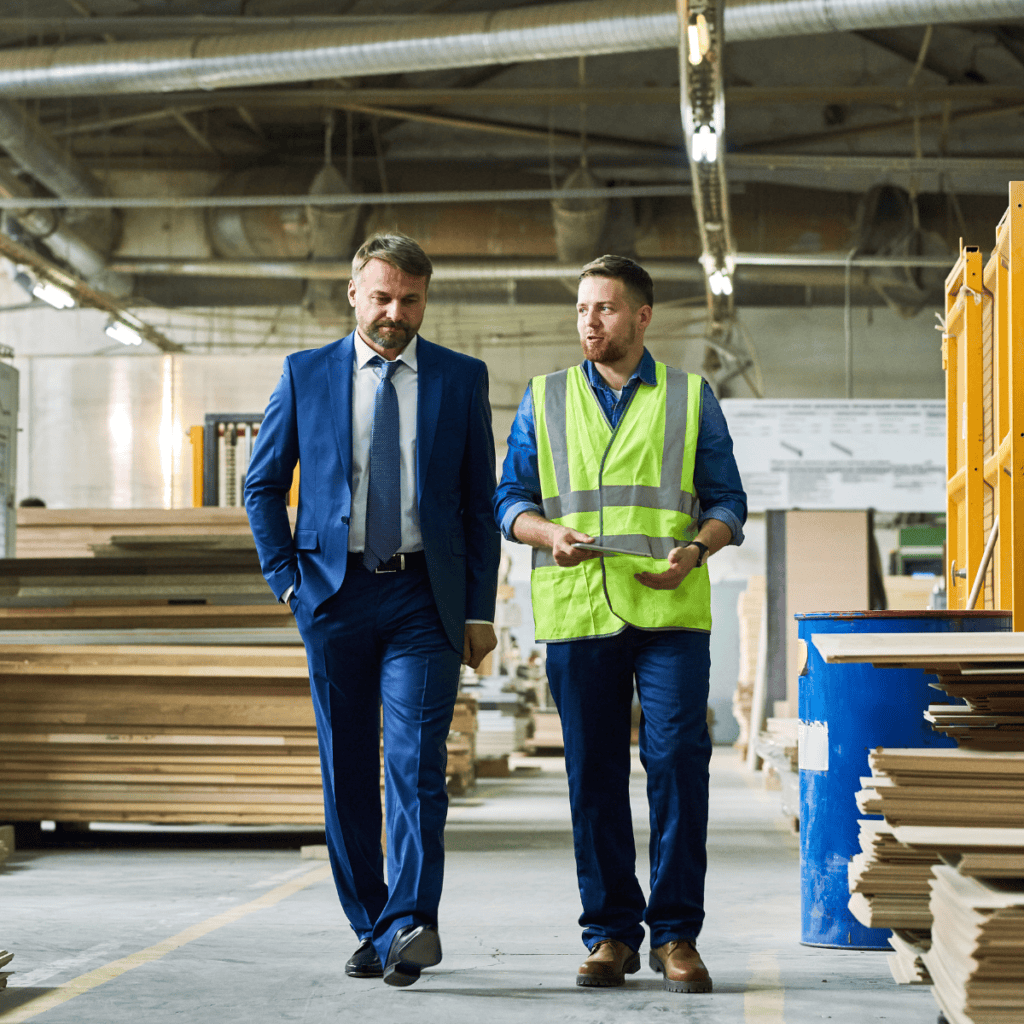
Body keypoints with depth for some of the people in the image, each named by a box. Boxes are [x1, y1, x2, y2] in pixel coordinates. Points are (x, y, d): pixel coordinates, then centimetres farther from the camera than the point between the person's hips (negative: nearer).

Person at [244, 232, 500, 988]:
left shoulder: (461, 379, 7)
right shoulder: (306, 374, 8)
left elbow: (480, 500, 7)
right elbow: (263, 484, 13)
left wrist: (480, 611, 2)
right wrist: (286, 578, 2)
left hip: (425, 598, -1)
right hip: (335, 592, 2)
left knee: (416, 763, -14)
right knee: (346, 771, 6)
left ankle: (408, 928, -19)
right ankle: (370, 929, 16)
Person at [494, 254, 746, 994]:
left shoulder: (692, 399, 11)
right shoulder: (545, 400, 14)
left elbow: (728, 503, 10)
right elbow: (511, 500, 11)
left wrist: (695, 551, -11)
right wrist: (549, 533, -10)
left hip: (671, 610, -1)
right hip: (576, 610, 1)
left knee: (678, 759, -9)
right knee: (594, 772, 2)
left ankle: (677, 933, 1)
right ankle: (610, 933, 11)